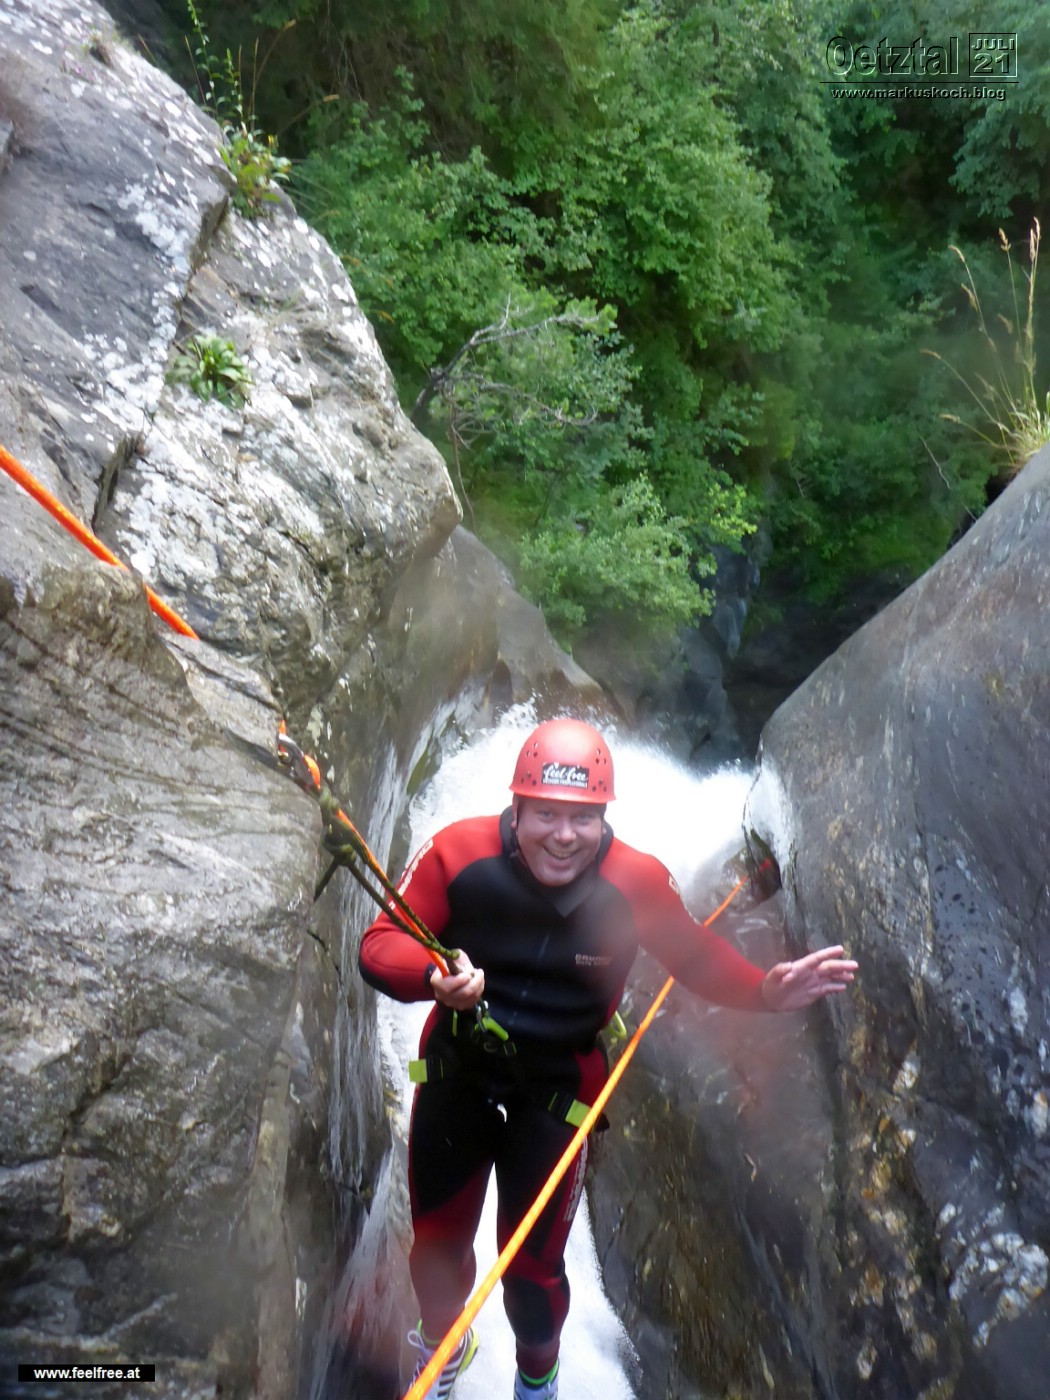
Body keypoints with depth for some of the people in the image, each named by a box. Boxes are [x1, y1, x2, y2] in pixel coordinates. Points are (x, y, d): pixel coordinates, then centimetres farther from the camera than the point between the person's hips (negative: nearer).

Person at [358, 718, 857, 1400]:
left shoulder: (637, 883, -22)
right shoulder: (459, 852, -24)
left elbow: (696, 955, -5)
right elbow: (381, 943, -19)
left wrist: (764, 990, -23)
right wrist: (434, 977, -40)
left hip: (557, 1092, -1)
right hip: (455, 1070, 2)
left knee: (532, 1263, 8)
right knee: (438, 1239, 19)